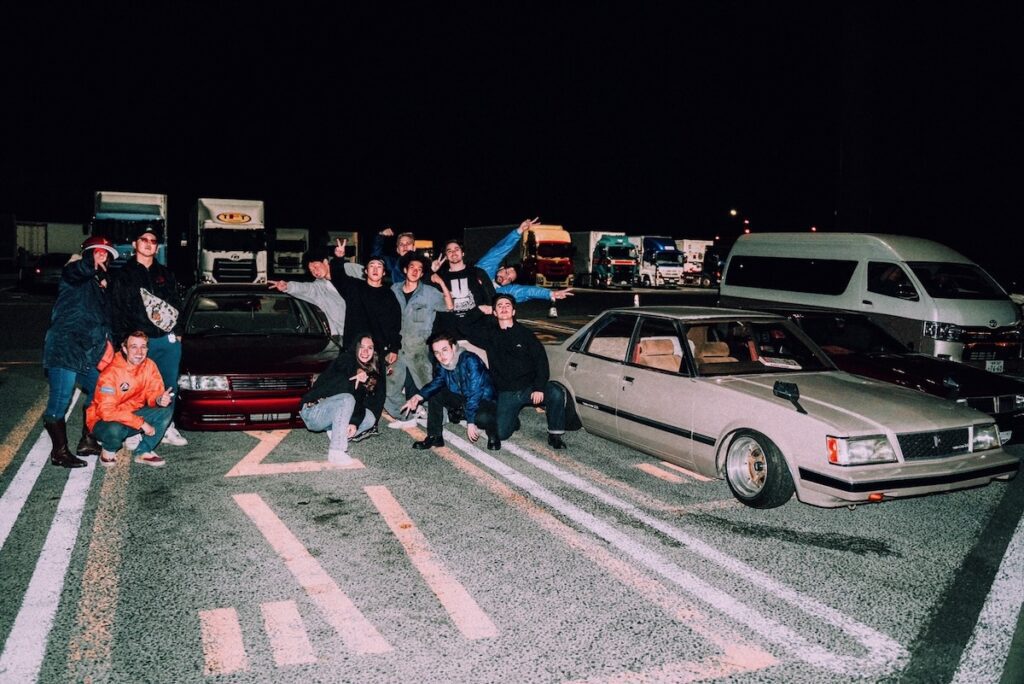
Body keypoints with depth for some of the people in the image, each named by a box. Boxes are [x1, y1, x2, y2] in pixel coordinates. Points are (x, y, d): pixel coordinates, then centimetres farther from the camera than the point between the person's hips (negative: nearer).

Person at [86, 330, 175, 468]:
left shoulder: (149, 365, -9)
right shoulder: (111, 373, -25)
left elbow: (154, 392, -5)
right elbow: (106, 411, -29)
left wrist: (159, 399, -32)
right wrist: (141, 423, -32)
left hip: (133, 414, 5)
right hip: (103, 420, -5)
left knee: (166, 411, -16)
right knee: (115, 429, -38)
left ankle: (144, 452, -4)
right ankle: (108, 450, -1)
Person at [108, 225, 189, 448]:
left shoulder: (165, 274, 17)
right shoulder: (124, 275, 4)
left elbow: (177, 303, 17)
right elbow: (117, 311, -1)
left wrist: (178, 331, 7)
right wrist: (125, 339, -9)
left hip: (170, 340, 4)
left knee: (170, 386, 9)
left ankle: (167, 429, 19)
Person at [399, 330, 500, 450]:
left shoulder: (470, 361, -26)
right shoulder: (442, 365, -3)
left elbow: (474, 393, -30)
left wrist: (470, 421, -31)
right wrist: (419, 396, -33)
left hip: (484, 401, -7)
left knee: (482, 417, -39)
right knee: (434, 394, -4)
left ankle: (493, 435, -4)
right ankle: (434, 437, 4)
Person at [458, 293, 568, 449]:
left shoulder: (525, 333, 1)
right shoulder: (489, 334, 8)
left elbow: (540, 359, -6)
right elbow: (465, 327, 7)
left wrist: (539, 387, -17)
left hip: (529, 388, -1)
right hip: (506, 393, 1)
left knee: (556, 394, -31)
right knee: (501, 433, -13)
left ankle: (555, 435, -12)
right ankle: (513, 419, 22)